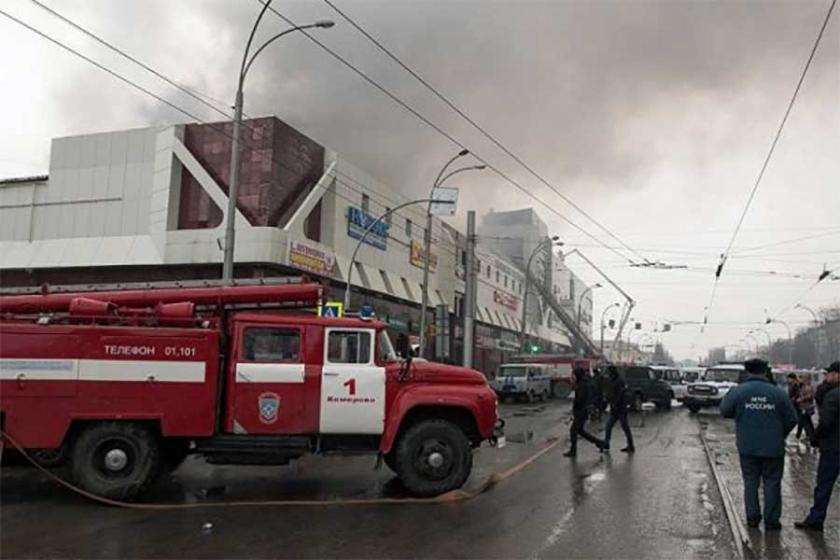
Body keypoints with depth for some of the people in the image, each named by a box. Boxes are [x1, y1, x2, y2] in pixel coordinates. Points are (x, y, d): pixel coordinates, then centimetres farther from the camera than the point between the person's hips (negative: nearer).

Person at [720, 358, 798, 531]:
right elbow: (791, 420, -1)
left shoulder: (738, 392, -9)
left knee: (750, 481, 13)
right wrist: (780, 436, 14)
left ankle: (752, 517, 17)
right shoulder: (778, 393, -8)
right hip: (773, 448, 0)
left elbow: (724, 411, -1)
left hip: (747, 447, 1)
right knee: (772, 483, 10)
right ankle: (771, 520, 14)